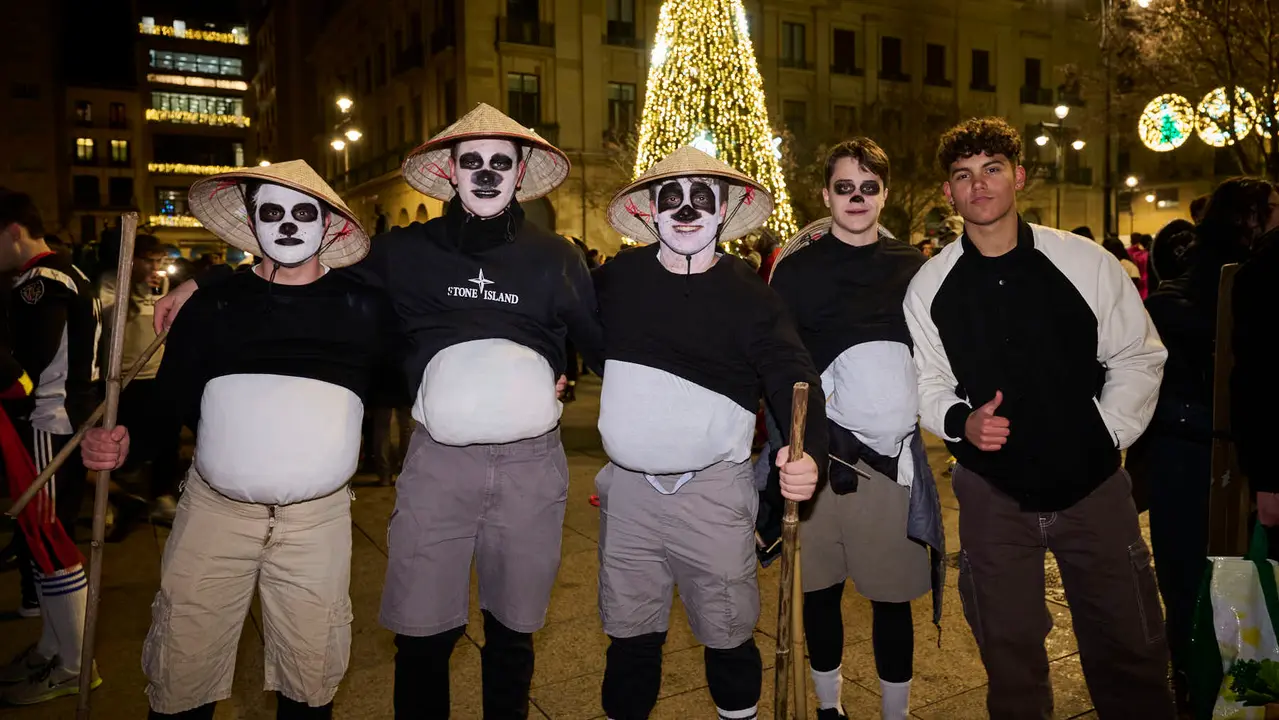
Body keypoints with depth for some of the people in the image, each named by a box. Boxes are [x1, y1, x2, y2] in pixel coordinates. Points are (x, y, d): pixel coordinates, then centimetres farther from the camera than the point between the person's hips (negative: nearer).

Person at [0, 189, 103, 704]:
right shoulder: (64, 275, 16)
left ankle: (74, 668, 9)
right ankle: (50, 648, 31)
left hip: (48, 428, -10)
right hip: (64, 422, 10)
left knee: (48, 545, -2)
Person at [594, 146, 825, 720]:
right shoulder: (618, 278, 2)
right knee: (630, 633, 17)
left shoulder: (749, 294, -7)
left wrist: (809, 453, -34)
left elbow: (793, 377, -17)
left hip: (713, 487, -2)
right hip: (628, 486, 3)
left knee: (727, 634, 12)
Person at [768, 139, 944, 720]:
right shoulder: (796, 270, 3)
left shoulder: (913, 268, 9)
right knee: (821, 584, 9)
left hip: (896, 451, 1)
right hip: (823, 451, -1)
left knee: (893, 592, 7)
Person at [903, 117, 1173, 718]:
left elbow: (1139, 358, 2)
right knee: (1010, 654, 14)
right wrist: (960, 421, -14)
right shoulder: (929, 287, -3)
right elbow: (928, 382, 5)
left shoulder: (1086, 262, -6)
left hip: (1095, 485, 0)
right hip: (992, 491, 1)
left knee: (1130, 654, 12)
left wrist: (1107, 432, -8)